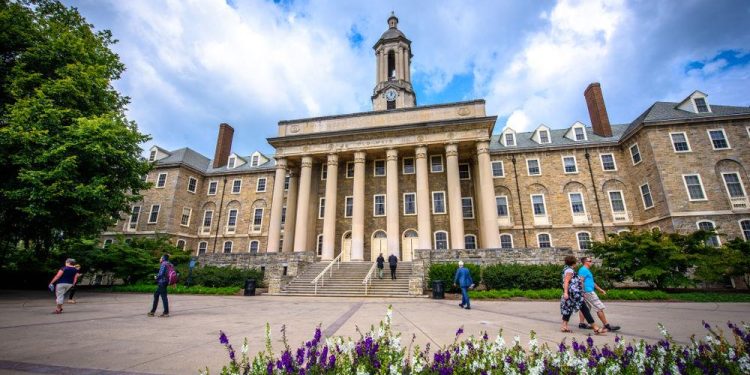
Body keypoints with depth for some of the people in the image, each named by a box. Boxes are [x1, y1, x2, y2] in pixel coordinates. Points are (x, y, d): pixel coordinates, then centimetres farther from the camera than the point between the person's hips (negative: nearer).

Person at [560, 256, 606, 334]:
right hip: (574, 293, -11)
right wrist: (565, 292, -28)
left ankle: (564, 326, 11)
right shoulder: (569, 270, -13)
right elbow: (566, 281, -22)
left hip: (573, 293, 11)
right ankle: (596, 328, -2)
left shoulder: (566, 269, 18)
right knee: (585, 309, -6)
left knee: (568, 309, 11)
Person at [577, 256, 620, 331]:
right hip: (588, 292, -11)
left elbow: (592, 282, 28)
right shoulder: (583, 270, -13)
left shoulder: (587, 270, 21)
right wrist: (583, 292, -23)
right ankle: (606, 325, 1)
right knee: (600, 308, -5)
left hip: (588, 292, 11)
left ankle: (581, 324, 12)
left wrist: (600, 290, 28)